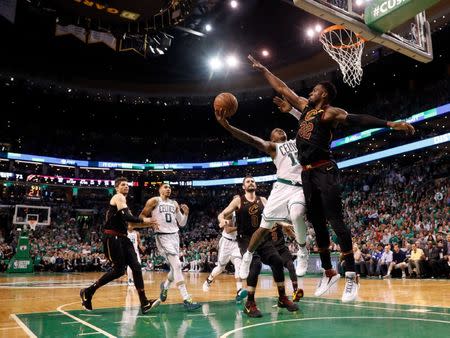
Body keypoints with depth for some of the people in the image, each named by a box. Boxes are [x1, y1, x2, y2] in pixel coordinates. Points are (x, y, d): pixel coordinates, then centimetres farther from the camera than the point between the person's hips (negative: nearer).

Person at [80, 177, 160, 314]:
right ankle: (87, 292, 8)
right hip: (112, 238, -9)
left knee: (136, 267, -2)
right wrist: (143, 220, -12)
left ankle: (144, 303, -5)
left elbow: (132, 223, 26)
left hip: (122, 238, 9)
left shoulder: (123, 201, 24)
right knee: (119, 270, -9)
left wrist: (149, 224, 15)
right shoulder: (118, 197, -6)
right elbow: (126, 216, -22)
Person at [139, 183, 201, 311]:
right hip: (163, 237, -7)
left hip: (175, 236, 7)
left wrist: (186, 213, -4)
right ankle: (186, 299, -19)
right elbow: (142, 216, 1)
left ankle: (165, 286, 44)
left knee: (175, 267, 13)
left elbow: (182, 223, 14)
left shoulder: (175, 204, 14)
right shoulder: (154, 201, -2)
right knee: (177, 265, -19)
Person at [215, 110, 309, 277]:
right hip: (282, 186, -1)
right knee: (264, 226, -2)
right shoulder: (272, 147, 13)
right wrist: (226, 125, -17)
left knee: (297, 214, -30)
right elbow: (252, 140, -2)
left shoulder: (298, 142, 24)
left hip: (300, 187, 1)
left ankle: (303, 250, -4)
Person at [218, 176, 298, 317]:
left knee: (277, 262, -7)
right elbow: (221, 214, -3)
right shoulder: (238, 200, 0)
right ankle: (250, 304, -12)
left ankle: (282, 298, 12)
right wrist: (222, 220, -27)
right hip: (245, 239, -4)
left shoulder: (262, 200, 11)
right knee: (255, 265, -25)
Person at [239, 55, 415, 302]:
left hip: (324, 171, -8)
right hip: (307, 173, 8)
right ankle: (328, 273, 22)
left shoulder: (330, 112, -5)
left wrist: (390, 124, -31)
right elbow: (282, 89, 25)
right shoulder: (305, 105, 17)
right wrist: (262, 69, 31)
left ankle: (352, 276, -3)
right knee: (317, 224, 11)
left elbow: (358, 119, -18)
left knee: (336, 222, -9)